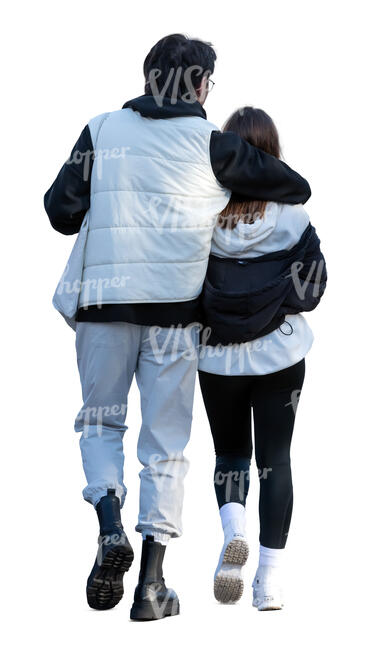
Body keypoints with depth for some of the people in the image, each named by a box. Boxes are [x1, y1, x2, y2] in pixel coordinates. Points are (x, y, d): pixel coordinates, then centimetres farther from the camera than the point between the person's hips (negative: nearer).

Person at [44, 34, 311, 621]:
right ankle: (152, 583, 4)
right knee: (165, 442, 7)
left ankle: (110, 529, -7)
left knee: (100, 421, 18)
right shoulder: (212, 144, 0)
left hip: (103, 302, 1)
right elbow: (296, 189, 3)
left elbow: (60, 209, 0)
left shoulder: (102, 130, 3)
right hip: (174, 307, -1)